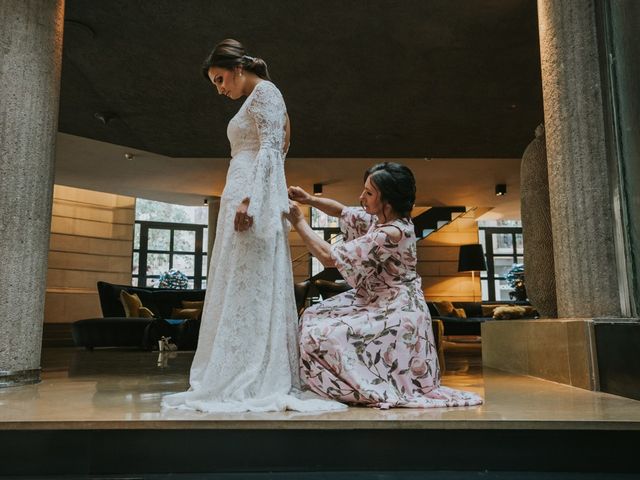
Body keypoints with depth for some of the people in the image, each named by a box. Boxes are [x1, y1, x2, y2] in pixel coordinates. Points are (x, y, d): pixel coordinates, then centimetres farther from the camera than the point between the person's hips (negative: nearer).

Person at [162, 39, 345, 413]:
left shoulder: (264, 91, 0)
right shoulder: (254, 101, 28)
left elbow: (270, 151, -14)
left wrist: (250, 200, -24)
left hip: (254, 198, -10)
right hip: (245, 198, 10)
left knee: (247, 288, -12)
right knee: (239, 289, 6)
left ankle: (253, 383, -10)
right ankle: (251, 381, 9)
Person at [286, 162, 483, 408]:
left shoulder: (390, 234, -27)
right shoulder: (380, 219, 1)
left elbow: (329, 256, -25)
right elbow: (342, 211, 16)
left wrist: (299, 222, -16)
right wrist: (310, 199, -1)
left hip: (394, 314, -10)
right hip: (377, 303, 10)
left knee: (320, 335, -17)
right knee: (315, 316, 12)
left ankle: (373, 390, 1)